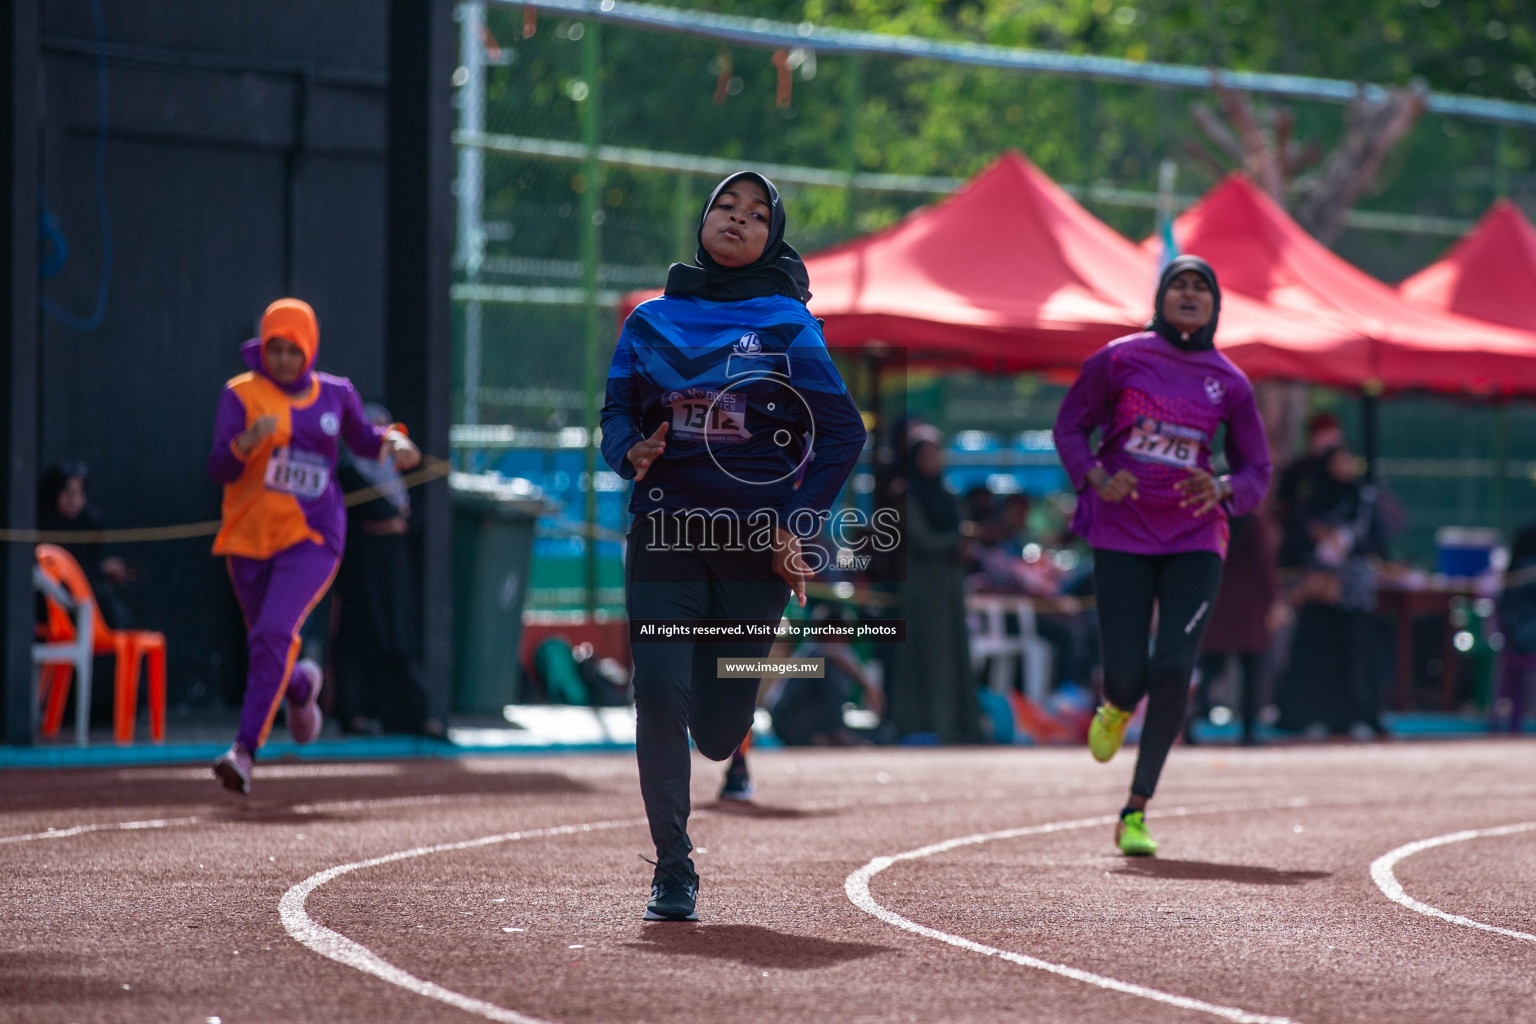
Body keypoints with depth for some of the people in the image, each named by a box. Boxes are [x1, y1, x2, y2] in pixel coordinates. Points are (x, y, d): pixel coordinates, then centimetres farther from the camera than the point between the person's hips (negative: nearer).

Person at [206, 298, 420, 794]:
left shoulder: (335, 394, 4)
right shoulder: (242, 394, -3)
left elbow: (362, 438, 23)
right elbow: (220, 470, -12)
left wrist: (394, 442, 1)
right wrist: (247, 441, -32)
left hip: (312, 536, -1)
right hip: (250, 536, 1)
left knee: (274, 634, -22)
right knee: (266, 645, 12)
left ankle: (245, 749, -23)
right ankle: (301, 686, 50)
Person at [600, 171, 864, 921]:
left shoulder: (786, 323, 2)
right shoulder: (652, 320, 9)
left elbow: (842, 431, 1)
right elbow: (617, 410, 10)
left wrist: (796, 524, -6)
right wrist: (630, 452, -13)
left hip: (755, 541, -1)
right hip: (665, 535, 1)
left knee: (720, 732, -1)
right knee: (660, 693, -13)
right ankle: (673, 872, 0)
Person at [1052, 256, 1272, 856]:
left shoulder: (1229, 384, 3)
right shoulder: (1118, 360, -1)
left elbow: (1256, 474, 8)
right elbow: (1070, 425, 8)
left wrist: (1221, 490, -16)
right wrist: (1096, 478, -11)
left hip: (1194, 541, 1)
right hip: (1121, 537, -1)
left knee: (1173, 671, -15)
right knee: (1125, 675, -7)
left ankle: (1136, 812, -4)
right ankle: (1118, 709, 36)